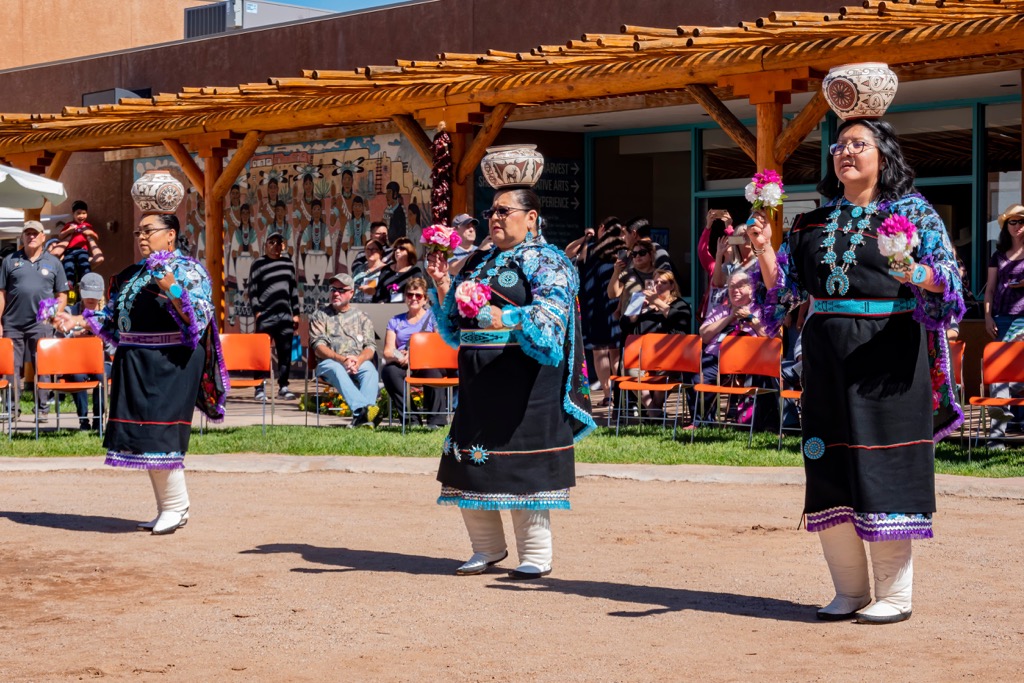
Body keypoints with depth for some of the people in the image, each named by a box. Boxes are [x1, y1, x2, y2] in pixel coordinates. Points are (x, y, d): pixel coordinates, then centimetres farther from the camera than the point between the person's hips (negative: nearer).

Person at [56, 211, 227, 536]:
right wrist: (80, 320, 6)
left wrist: (171, 288, -26)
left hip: (168, 366, -8)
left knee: (159, 434, -11)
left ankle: (176, 506, 2)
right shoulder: (132, 275, 17)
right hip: (135, 364, 8)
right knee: (143, 436, 8)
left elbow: (200, 317, -16)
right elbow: (113, 318, 19)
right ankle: (168, 509, 16)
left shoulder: (189, 271, -5)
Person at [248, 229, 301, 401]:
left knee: (285, 353, 4)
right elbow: (252, 290, -2)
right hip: (266, 316, -4)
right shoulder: (259, 264, 1)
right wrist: (257, 312, -11)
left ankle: (283, 387, 11)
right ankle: (260, 388, 1)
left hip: (285, 315, 4)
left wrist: (295, 313, 13)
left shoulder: (288, 263, 13)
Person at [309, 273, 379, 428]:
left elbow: (370, 346, 8)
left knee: (370, 369, -34)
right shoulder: (320, 316, 16)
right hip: (329, 362, -1)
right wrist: (342, 359, -17)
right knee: (336, 369, -38)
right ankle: (362, 408, -60)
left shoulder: (361, 317, 21)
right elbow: (318, 347, 1)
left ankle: (360, 417, -54)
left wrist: (358, 360, -17)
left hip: (359, 362, 1)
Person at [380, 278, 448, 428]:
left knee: (432, 370, -40)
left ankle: (436, 419, -34)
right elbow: (387, 351, 13)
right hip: (402, 366, 2)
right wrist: (397, 356, -13)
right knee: (388, 371, -34)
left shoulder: (432, 317, 15)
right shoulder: (396, 321, 24)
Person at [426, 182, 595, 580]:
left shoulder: (545, 261, -2)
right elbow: (453, 326, 21)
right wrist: (443, 285, 5)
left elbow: (549, 316, -19)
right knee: (471, 463, 7)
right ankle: (488, 548, 20)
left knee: (524, 464, -6)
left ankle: (536, 556, 3)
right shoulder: (478, 263, 19)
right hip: (478, 379, 7)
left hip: (523, 380, -7)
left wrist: (509, 319, -36)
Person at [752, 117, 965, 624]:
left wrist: (917, 273, -26)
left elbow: (948, 277, -6)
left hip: (887, 358, -5)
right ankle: (850, 591, 16)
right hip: (827, 359, 5)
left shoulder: (913, 213, 2)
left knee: (886, 470, -5)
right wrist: (764, 249, -4)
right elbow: (785, 286, 13)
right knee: (831, 475, 5)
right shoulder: (813, 222, 15)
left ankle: (894, 595, 4)